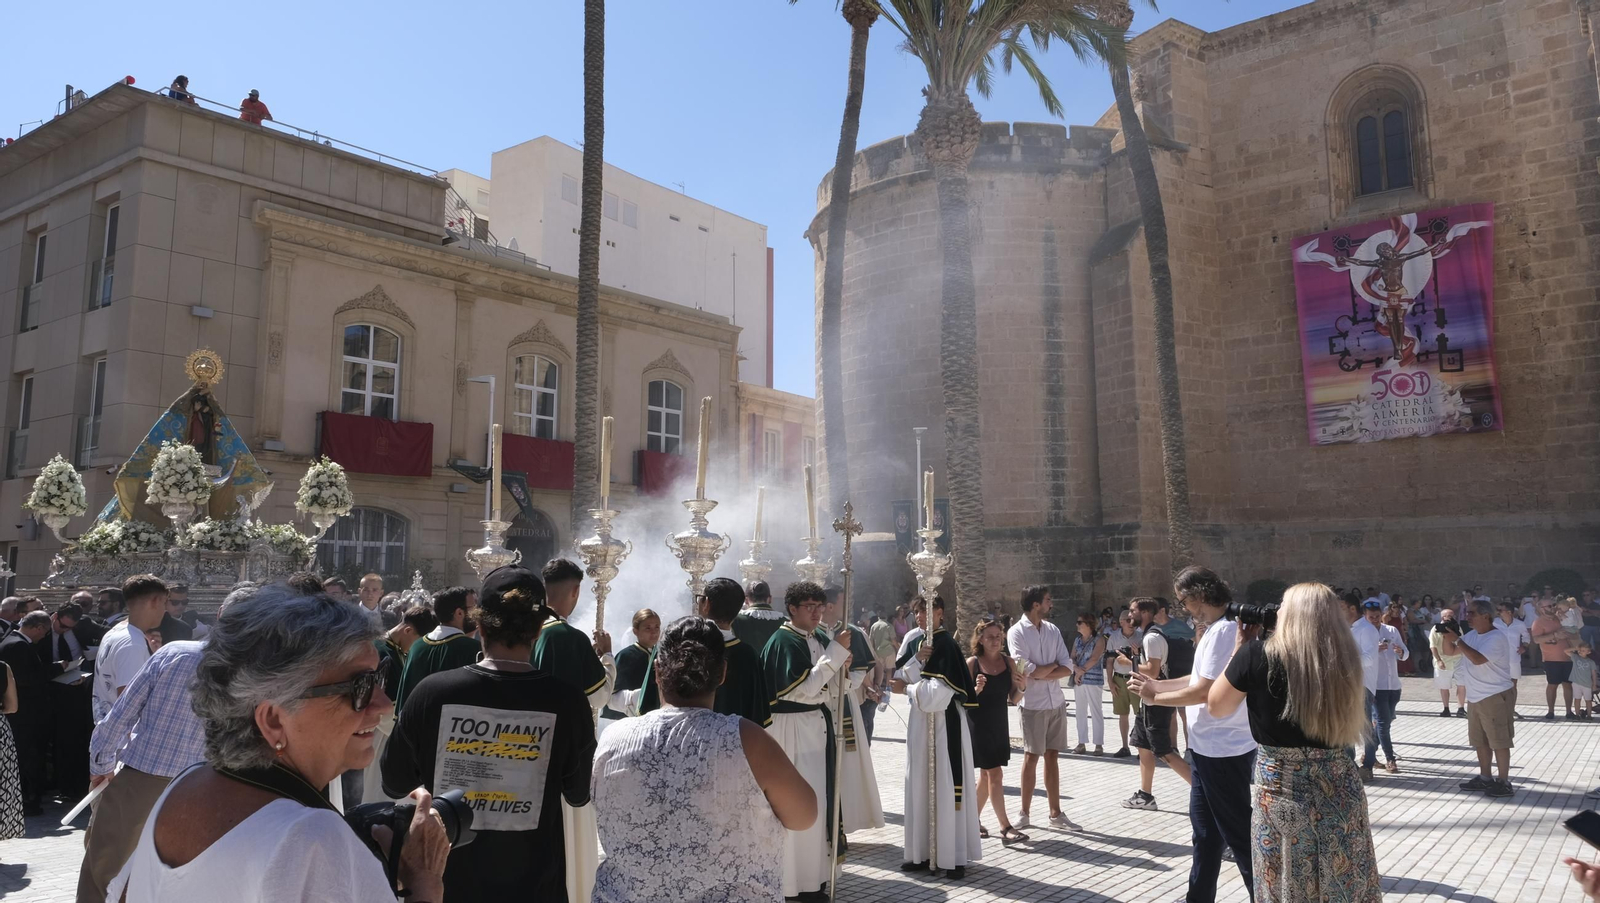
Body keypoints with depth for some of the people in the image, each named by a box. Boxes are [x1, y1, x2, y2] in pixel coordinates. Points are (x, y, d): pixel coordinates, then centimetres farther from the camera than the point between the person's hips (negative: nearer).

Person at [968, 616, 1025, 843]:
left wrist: (1017, 692, -14)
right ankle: (1006, 828, -6)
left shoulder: (1008, 662, 3)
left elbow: (1015, 695, 7)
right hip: (979, 724, -5)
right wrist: (977, 689, -25)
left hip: (999, 723, 5)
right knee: (995, 774, -8)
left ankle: (974, 819, 31)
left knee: (986, 774, 15)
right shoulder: (972, 663, -8)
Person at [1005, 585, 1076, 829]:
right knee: (1031, 757, 3)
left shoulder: (1053, 630, 6)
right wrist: (1054, 665, -5)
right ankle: (1024, 813, 15)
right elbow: (1026, 670, -19)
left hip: (1057, 702, 5)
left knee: (1052, 756, 11)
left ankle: (1056, 814, 18)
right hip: (1033, 704, -5)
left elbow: (1068, 668, 0)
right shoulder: (1016, 632, -9)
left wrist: (1040, 674, -14)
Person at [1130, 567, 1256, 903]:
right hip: (1211, 747, 10)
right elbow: (1200, 678, 16)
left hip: (1223, 750, -10)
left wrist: (1154, 698, -13)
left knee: (1239, 832, 1)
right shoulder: (1215, 628, 11)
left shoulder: (1224, 630, -21)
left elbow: (1204, 691, -24)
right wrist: (1156, 684, 11)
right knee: (1205, 828, 19)